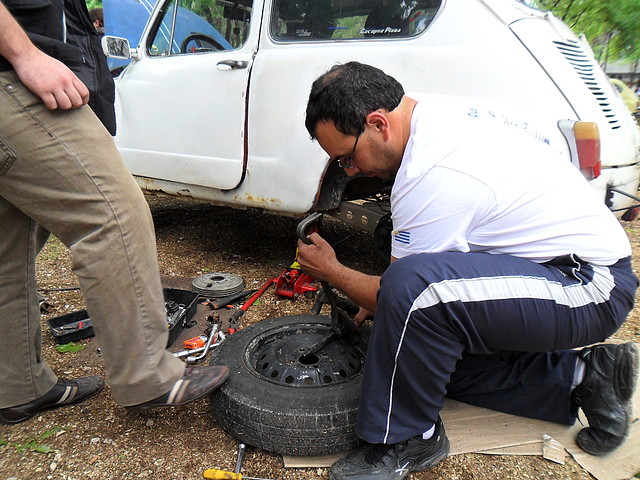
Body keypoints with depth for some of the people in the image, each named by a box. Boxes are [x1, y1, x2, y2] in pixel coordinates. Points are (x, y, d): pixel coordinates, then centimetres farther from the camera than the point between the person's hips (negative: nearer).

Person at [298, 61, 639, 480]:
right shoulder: (438, 108, 3)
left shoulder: (431, 175, -28)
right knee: (431, 354, 12)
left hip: (593, 288, -10)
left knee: (413, 287, -33)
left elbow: (406, 289, -16)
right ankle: (584, 374, 13)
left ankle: (405, 440, -8)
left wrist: (331, 272, 1)